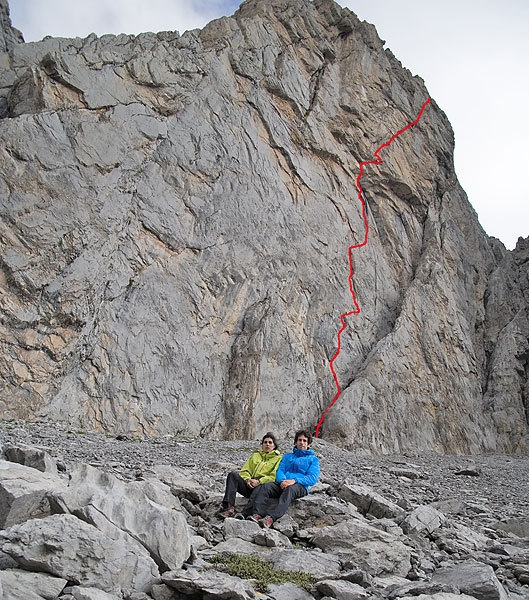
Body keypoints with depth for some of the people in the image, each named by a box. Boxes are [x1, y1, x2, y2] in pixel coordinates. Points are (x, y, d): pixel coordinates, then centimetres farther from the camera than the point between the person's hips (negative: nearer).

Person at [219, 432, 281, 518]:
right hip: (249, 485, 4)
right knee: (233, 474, -22)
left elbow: (274, 476, -3)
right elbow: (245, 470, 18)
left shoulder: (278, 458, 11)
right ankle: (229, 507, -37)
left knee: (260, 487, -40)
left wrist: (259, 481, -16)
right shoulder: (255, 455, 26)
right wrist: (248, 479, -5)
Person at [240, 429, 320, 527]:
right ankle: (256, 514, -45)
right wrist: (282, 480, -11)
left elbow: (312, 478, 0)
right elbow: (280, 470, 14)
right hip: (283, 483, 4)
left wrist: (294, 480, -17)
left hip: (301, 486, -4)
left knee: (289, 489, -39)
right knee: (265, 487, -26)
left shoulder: (313, 459, 17)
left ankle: (271, 518, -58)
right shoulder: (287, 456, 30)